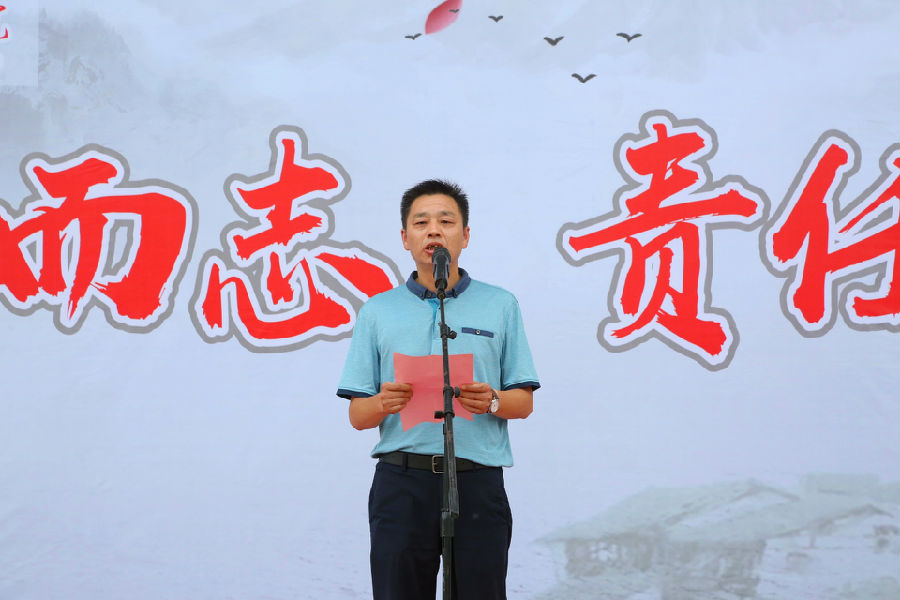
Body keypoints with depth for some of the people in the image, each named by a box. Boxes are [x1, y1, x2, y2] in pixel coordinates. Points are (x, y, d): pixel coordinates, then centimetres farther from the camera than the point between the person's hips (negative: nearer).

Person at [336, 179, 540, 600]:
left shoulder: (500, 306, 10)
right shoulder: (378, 312, 11)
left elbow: (523, 402, 9)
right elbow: (357, 416, 8)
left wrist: (491, 402, -13)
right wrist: (385, 403, -14)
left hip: (478, 481, 0)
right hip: (401, 482, 1)